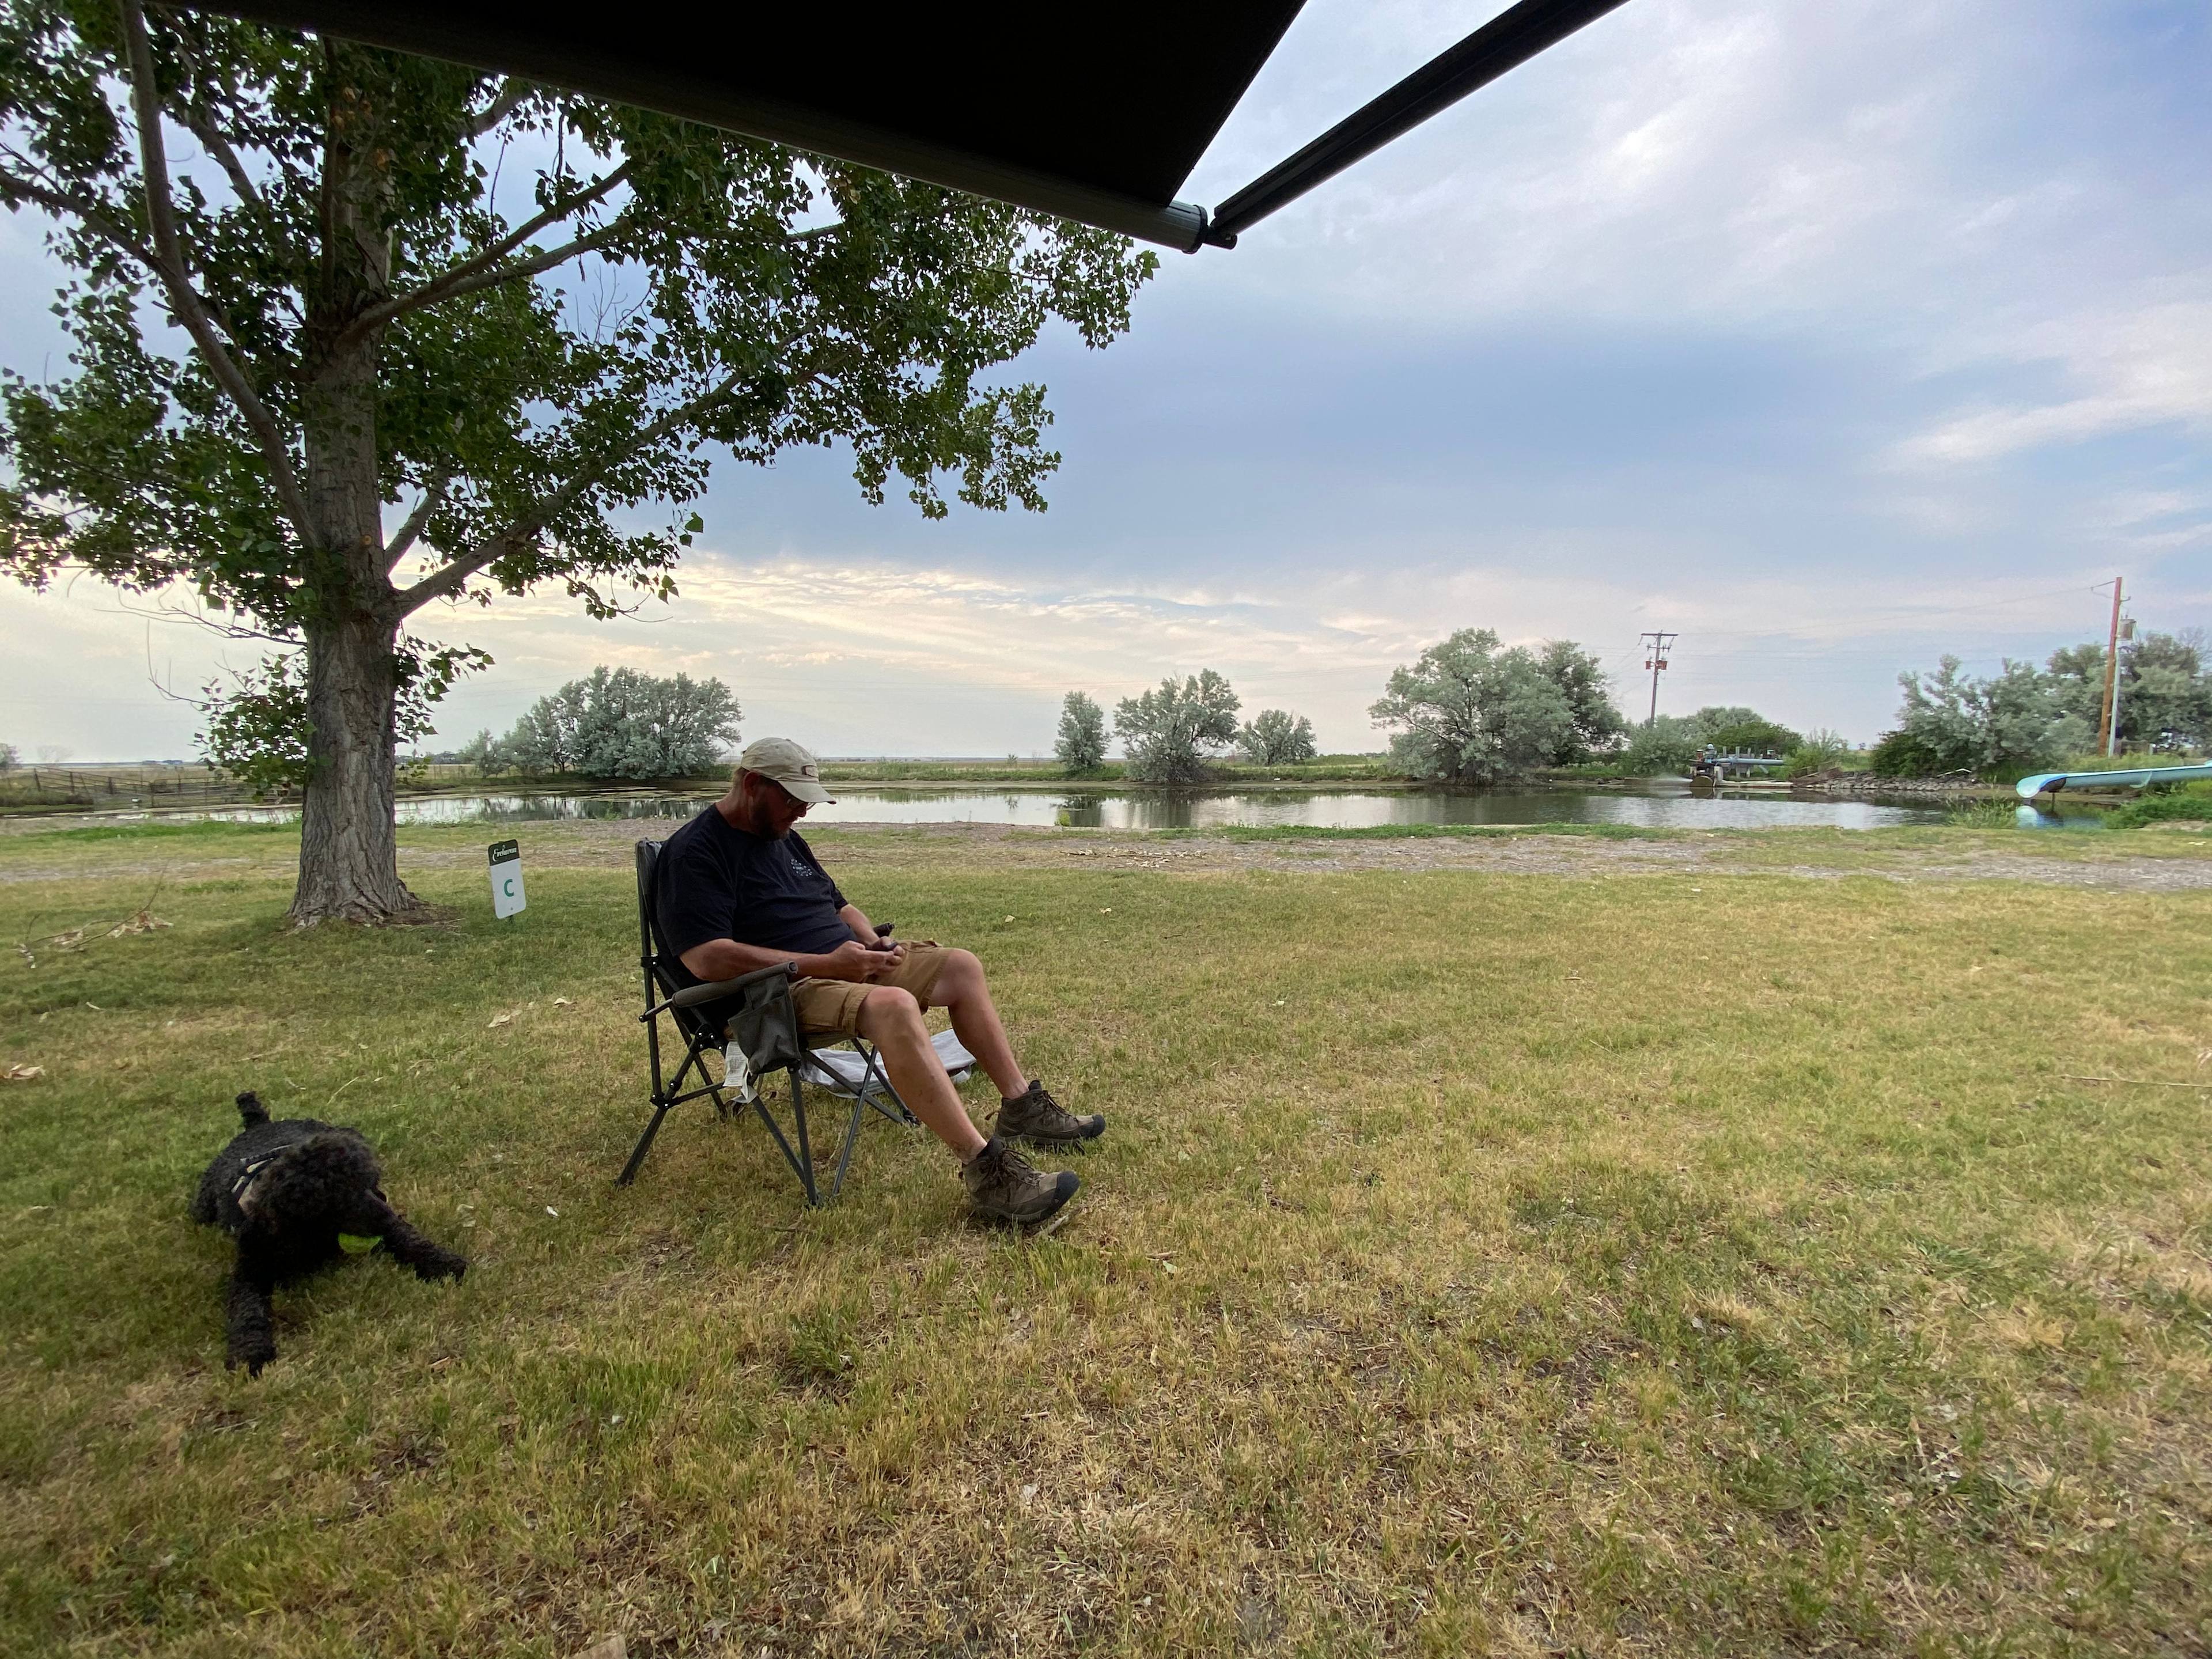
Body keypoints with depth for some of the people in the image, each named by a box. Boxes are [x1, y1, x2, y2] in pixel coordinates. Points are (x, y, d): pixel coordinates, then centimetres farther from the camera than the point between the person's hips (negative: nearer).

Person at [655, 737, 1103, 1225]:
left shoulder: (786, 837, 18)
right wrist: (824, 964, -24)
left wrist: (875, 943, 2)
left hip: (845, 961, 10)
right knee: (893, 1006, -36)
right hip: (780, 991, -10)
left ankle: (1022, 1105, 8)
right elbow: (707, 959, -23)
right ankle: (985, 1170, -36)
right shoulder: (695, 851, -11)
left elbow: (839, 906, 26)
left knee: (961, 967, 6)